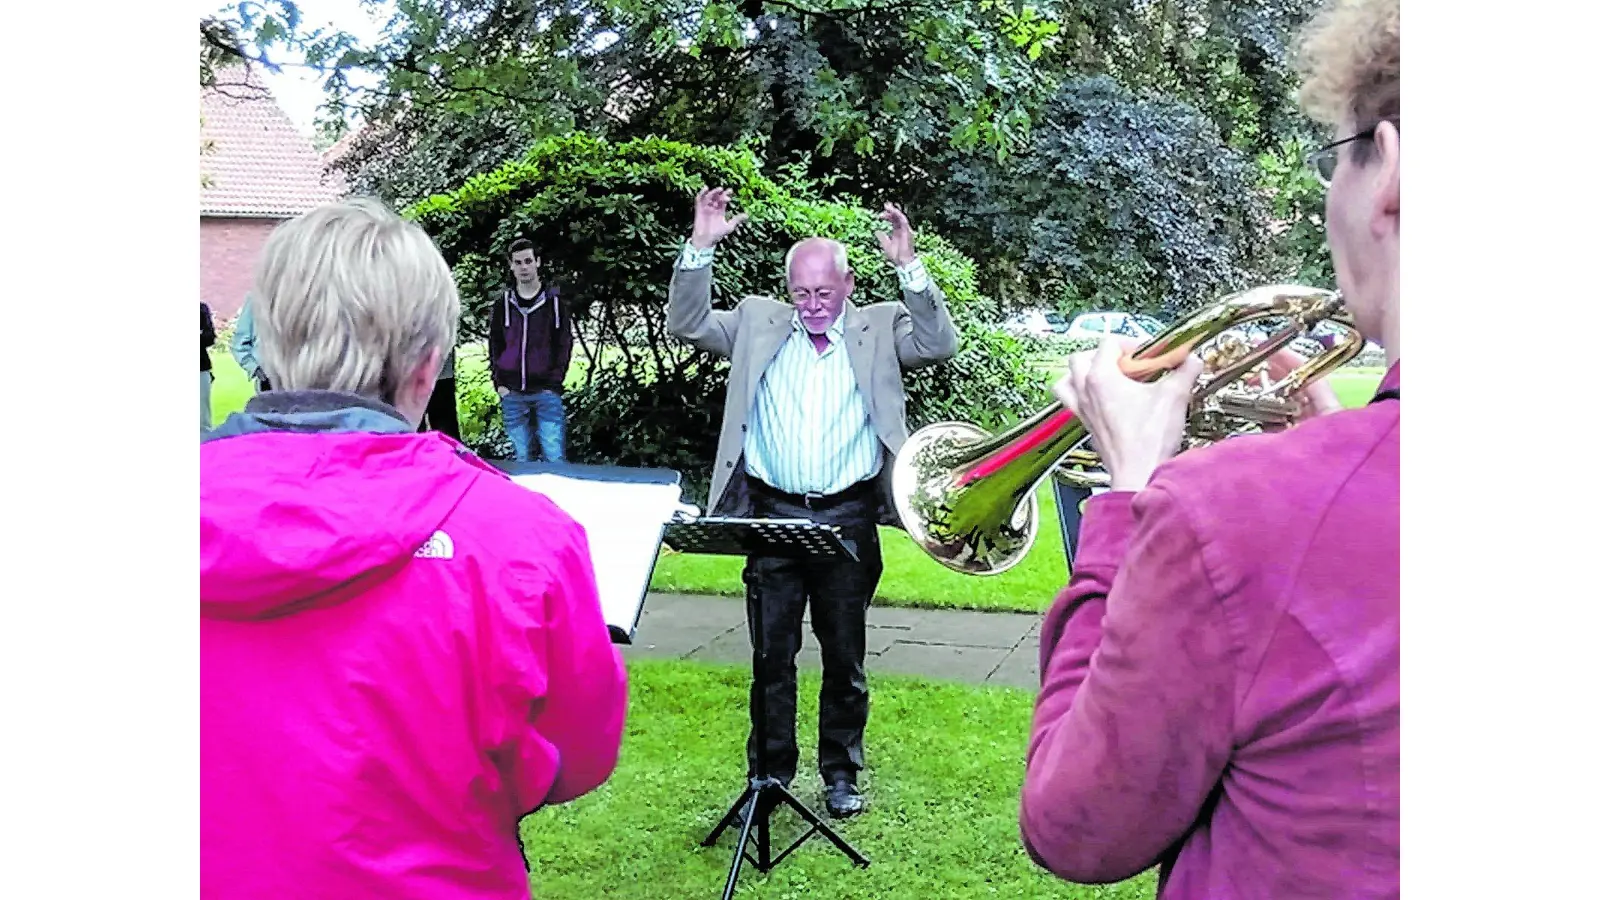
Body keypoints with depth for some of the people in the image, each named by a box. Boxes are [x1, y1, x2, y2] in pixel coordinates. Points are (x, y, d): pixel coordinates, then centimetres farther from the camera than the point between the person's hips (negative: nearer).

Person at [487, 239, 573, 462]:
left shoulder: (555, 300, 3)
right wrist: (499, 383, 1)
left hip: (546, 392, -2)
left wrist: (555, 380, -6)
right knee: (522, 458, 7)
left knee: (555, 457, -8)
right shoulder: (502, 303, 8)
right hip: (512, 394, 2)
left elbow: (564, 343, 3)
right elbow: (494, 346, 11)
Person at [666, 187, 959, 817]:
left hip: (849, 519, -1)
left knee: (845, 658, 10)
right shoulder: (758, 323, 9)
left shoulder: (878, 328, 6)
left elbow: (939, 345, -7)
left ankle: (841, 774, 25)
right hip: (772, 515, 1)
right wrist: (700, 247, -4)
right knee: (771, 654, 7)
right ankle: (770, 773, 20)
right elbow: (687, 324, 6)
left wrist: (908, 266, -15)